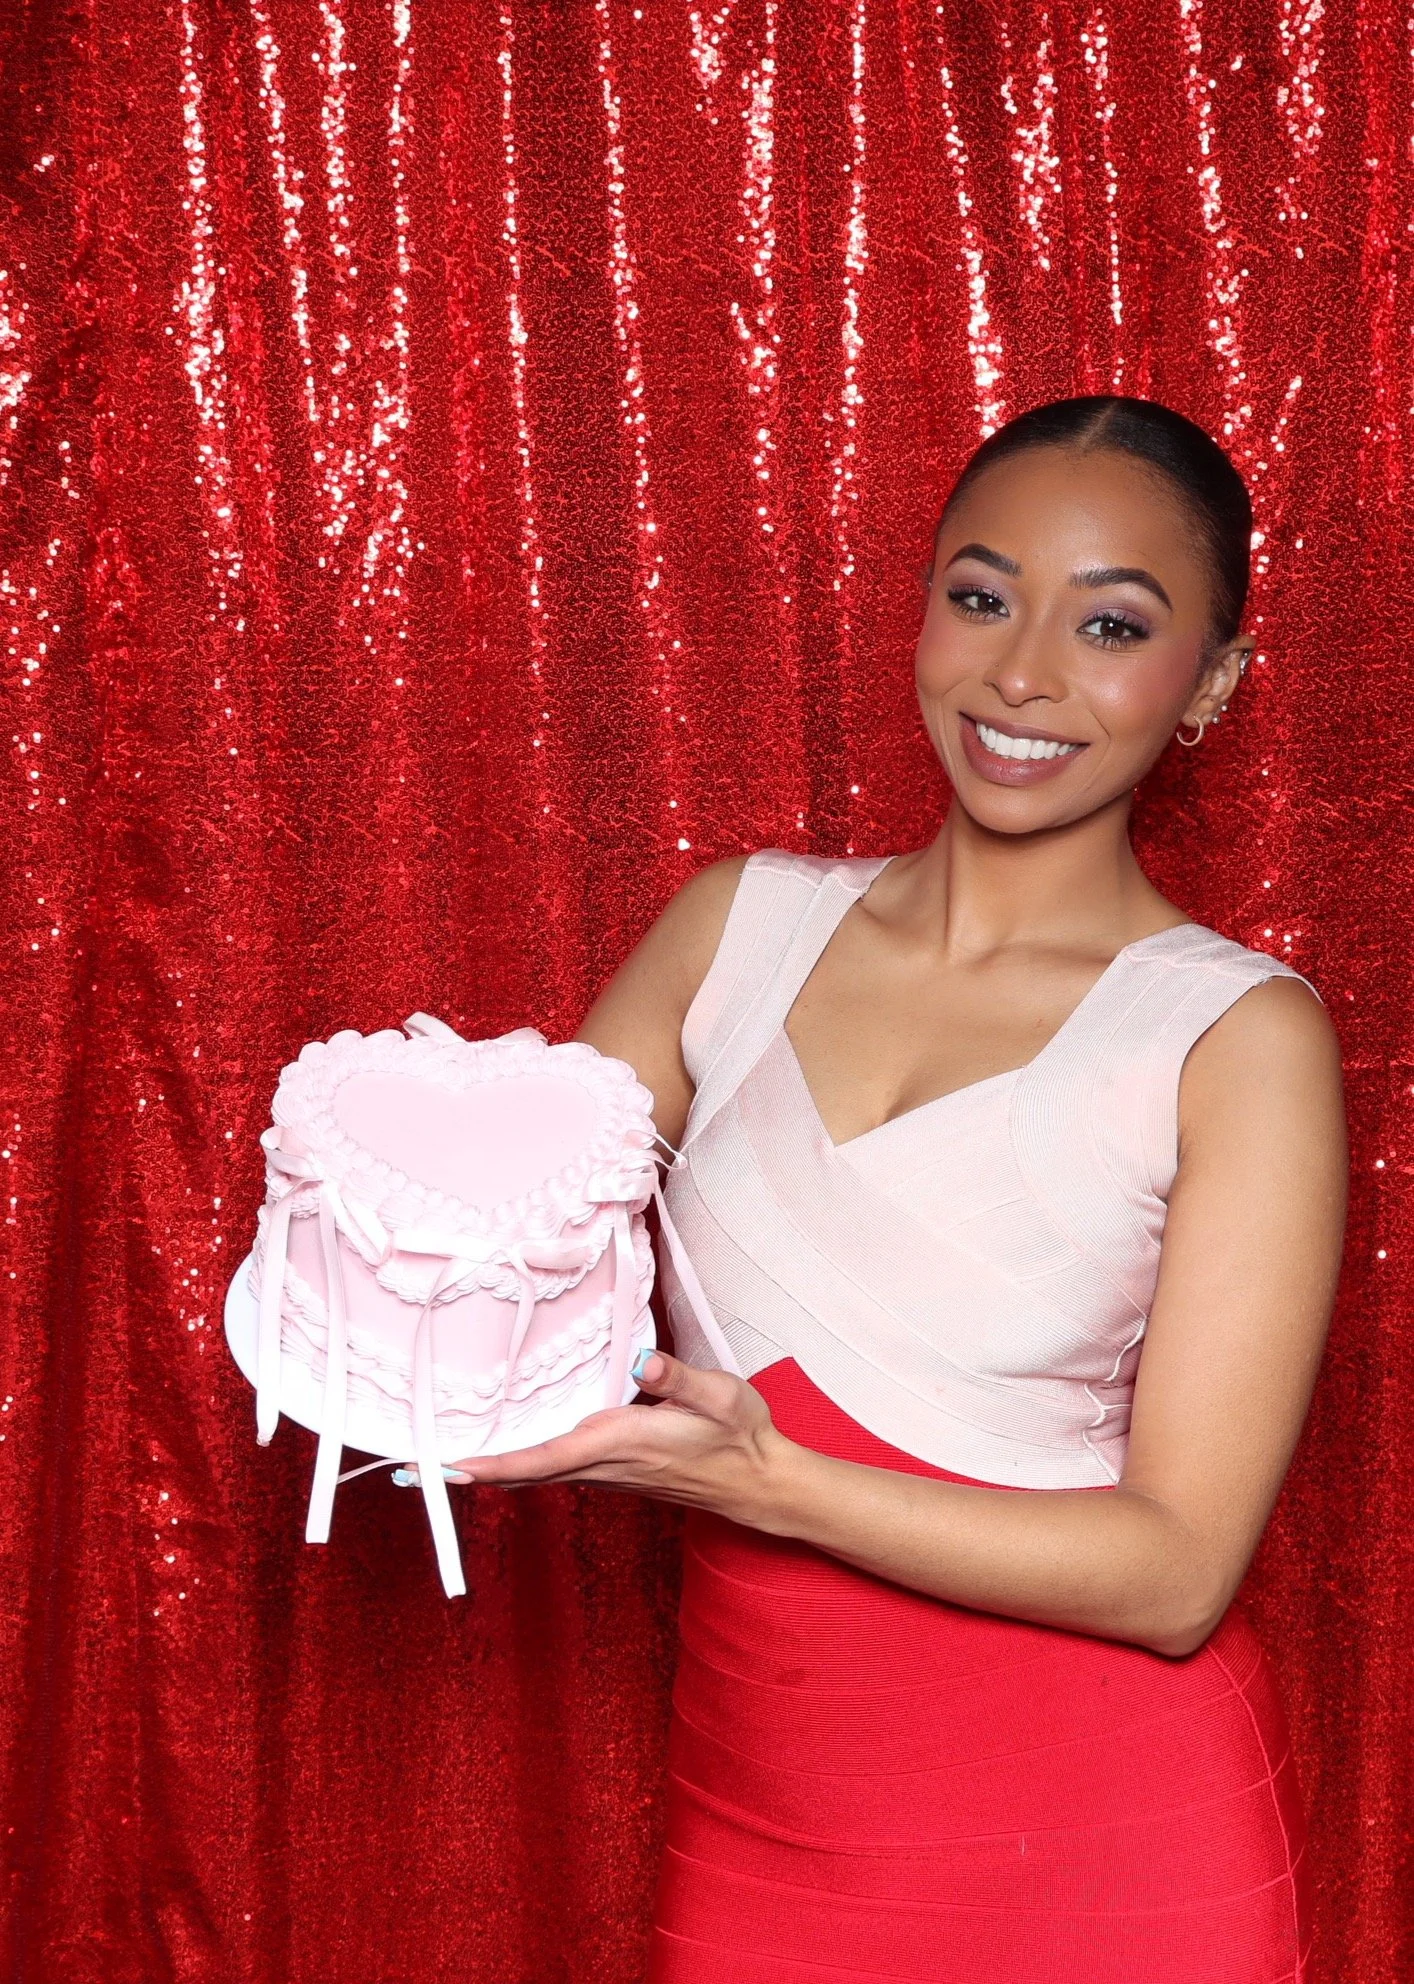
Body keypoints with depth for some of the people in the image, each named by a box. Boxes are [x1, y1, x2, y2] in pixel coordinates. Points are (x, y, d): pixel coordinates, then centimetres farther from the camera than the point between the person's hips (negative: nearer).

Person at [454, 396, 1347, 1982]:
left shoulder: (1237, 1037, -10)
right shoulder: (742, 925, 2)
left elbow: (1177, 1570, -14)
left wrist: (763, 1481, -24)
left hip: (1097, 1847, -3)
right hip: (749, 1817, 4)